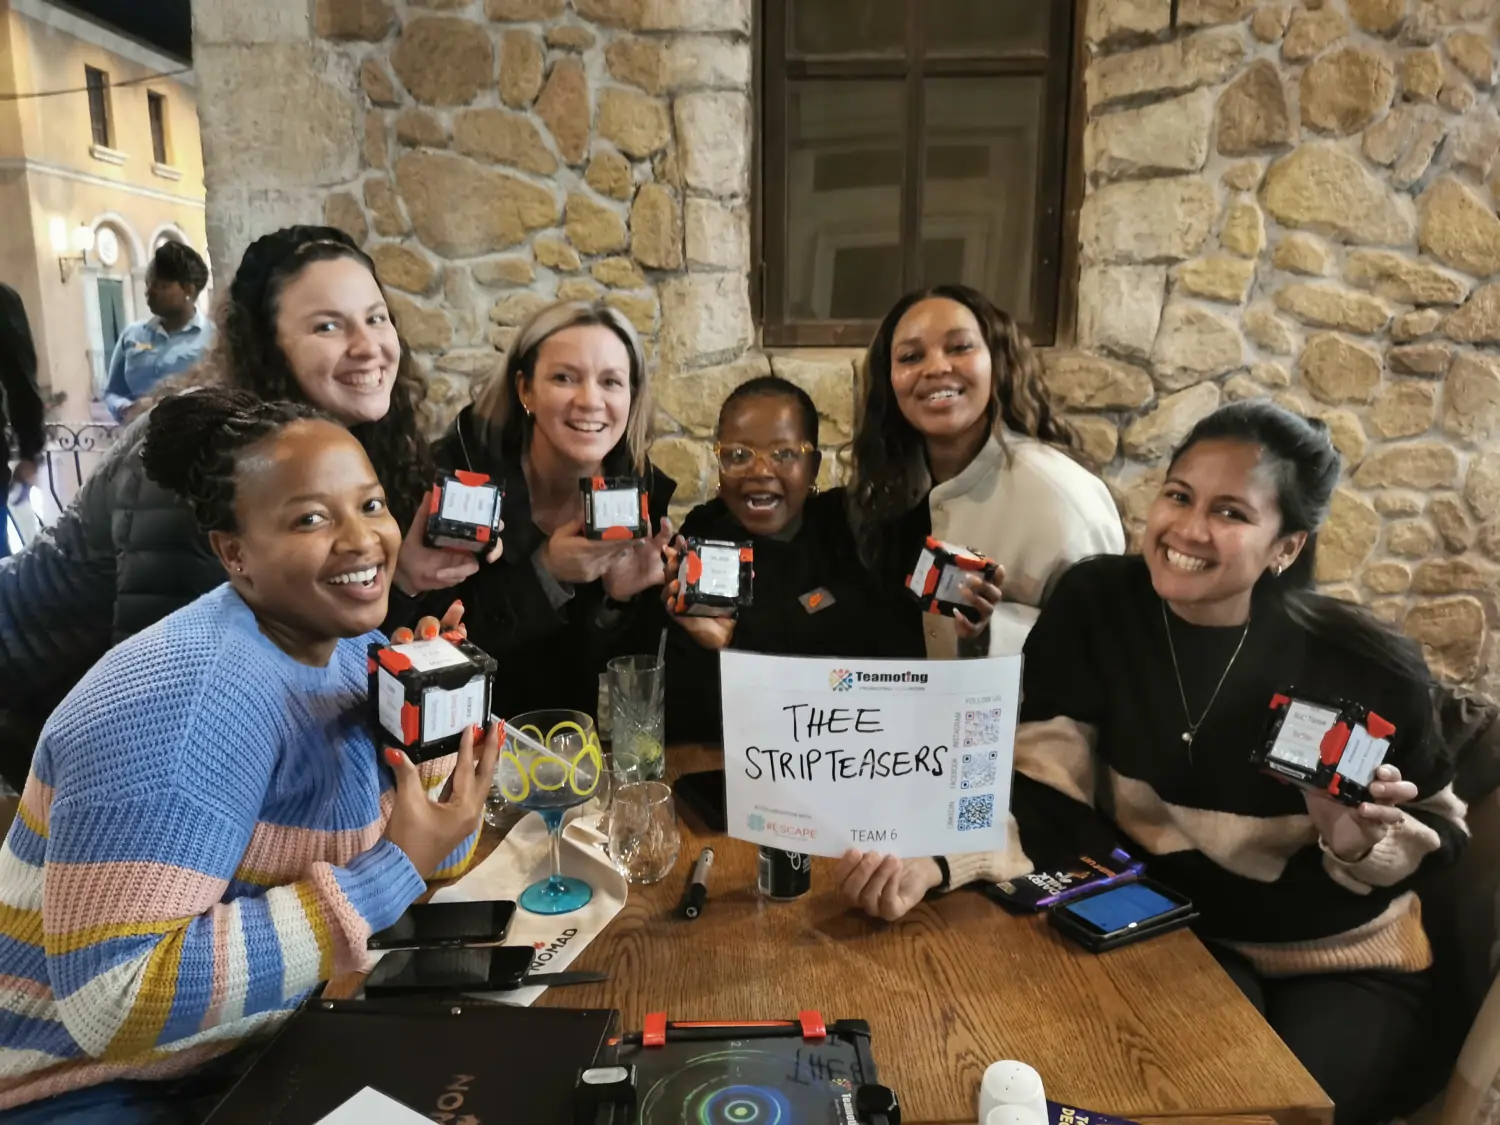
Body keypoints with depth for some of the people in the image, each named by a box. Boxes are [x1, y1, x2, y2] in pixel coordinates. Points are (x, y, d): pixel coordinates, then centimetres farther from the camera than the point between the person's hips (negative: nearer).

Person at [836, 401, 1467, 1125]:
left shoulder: (1370, 668, -18)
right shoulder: (1094, 606, -15)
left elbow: (1440, 833, -2)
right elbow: (1042, 787, -17)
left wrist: (1361, 843, -25)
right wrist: (935, 860, -35)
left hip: (1346, 963, 0)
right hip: (1174, 936, 0)